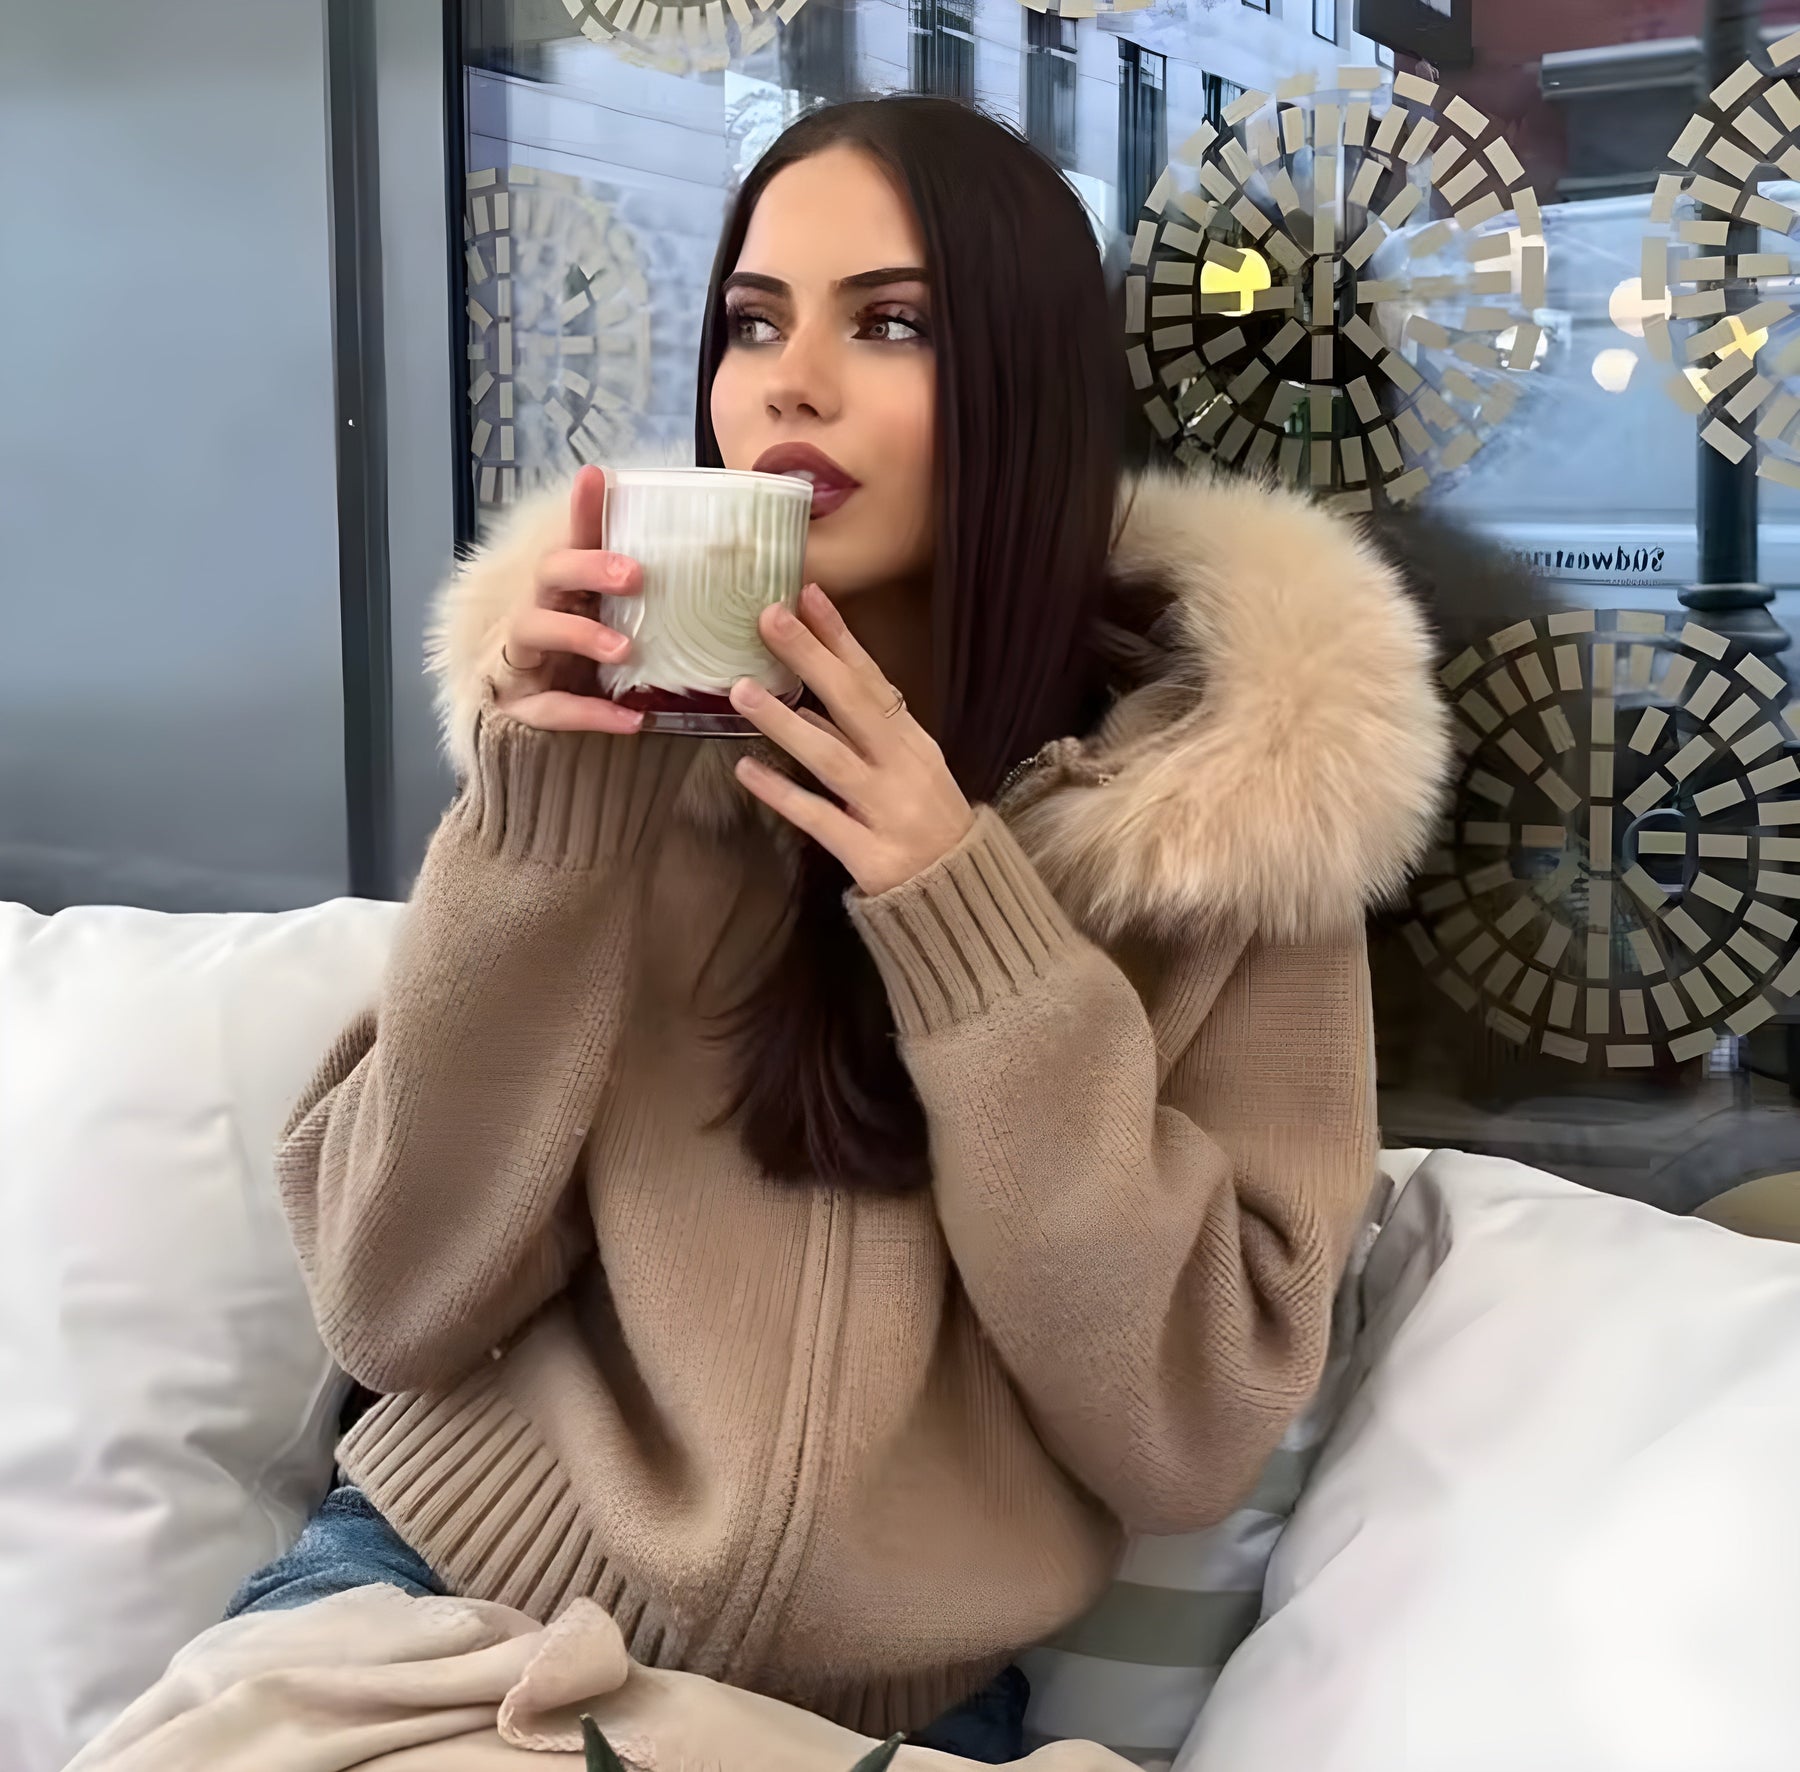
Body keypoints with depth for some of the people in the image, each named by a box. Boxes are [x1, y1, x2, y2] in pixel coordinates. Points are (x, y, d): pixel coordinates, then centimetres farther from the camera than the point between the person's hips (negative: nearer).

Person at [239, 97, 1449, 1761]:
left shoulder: (1224, 795, -8)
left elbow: (1188, 1425, -12)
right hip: (449, 1572, 2)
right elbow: (396, 1302, -6)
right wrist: (537, 826, -18)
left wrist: (968, 924, -20)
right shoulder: (622, 703, -3)